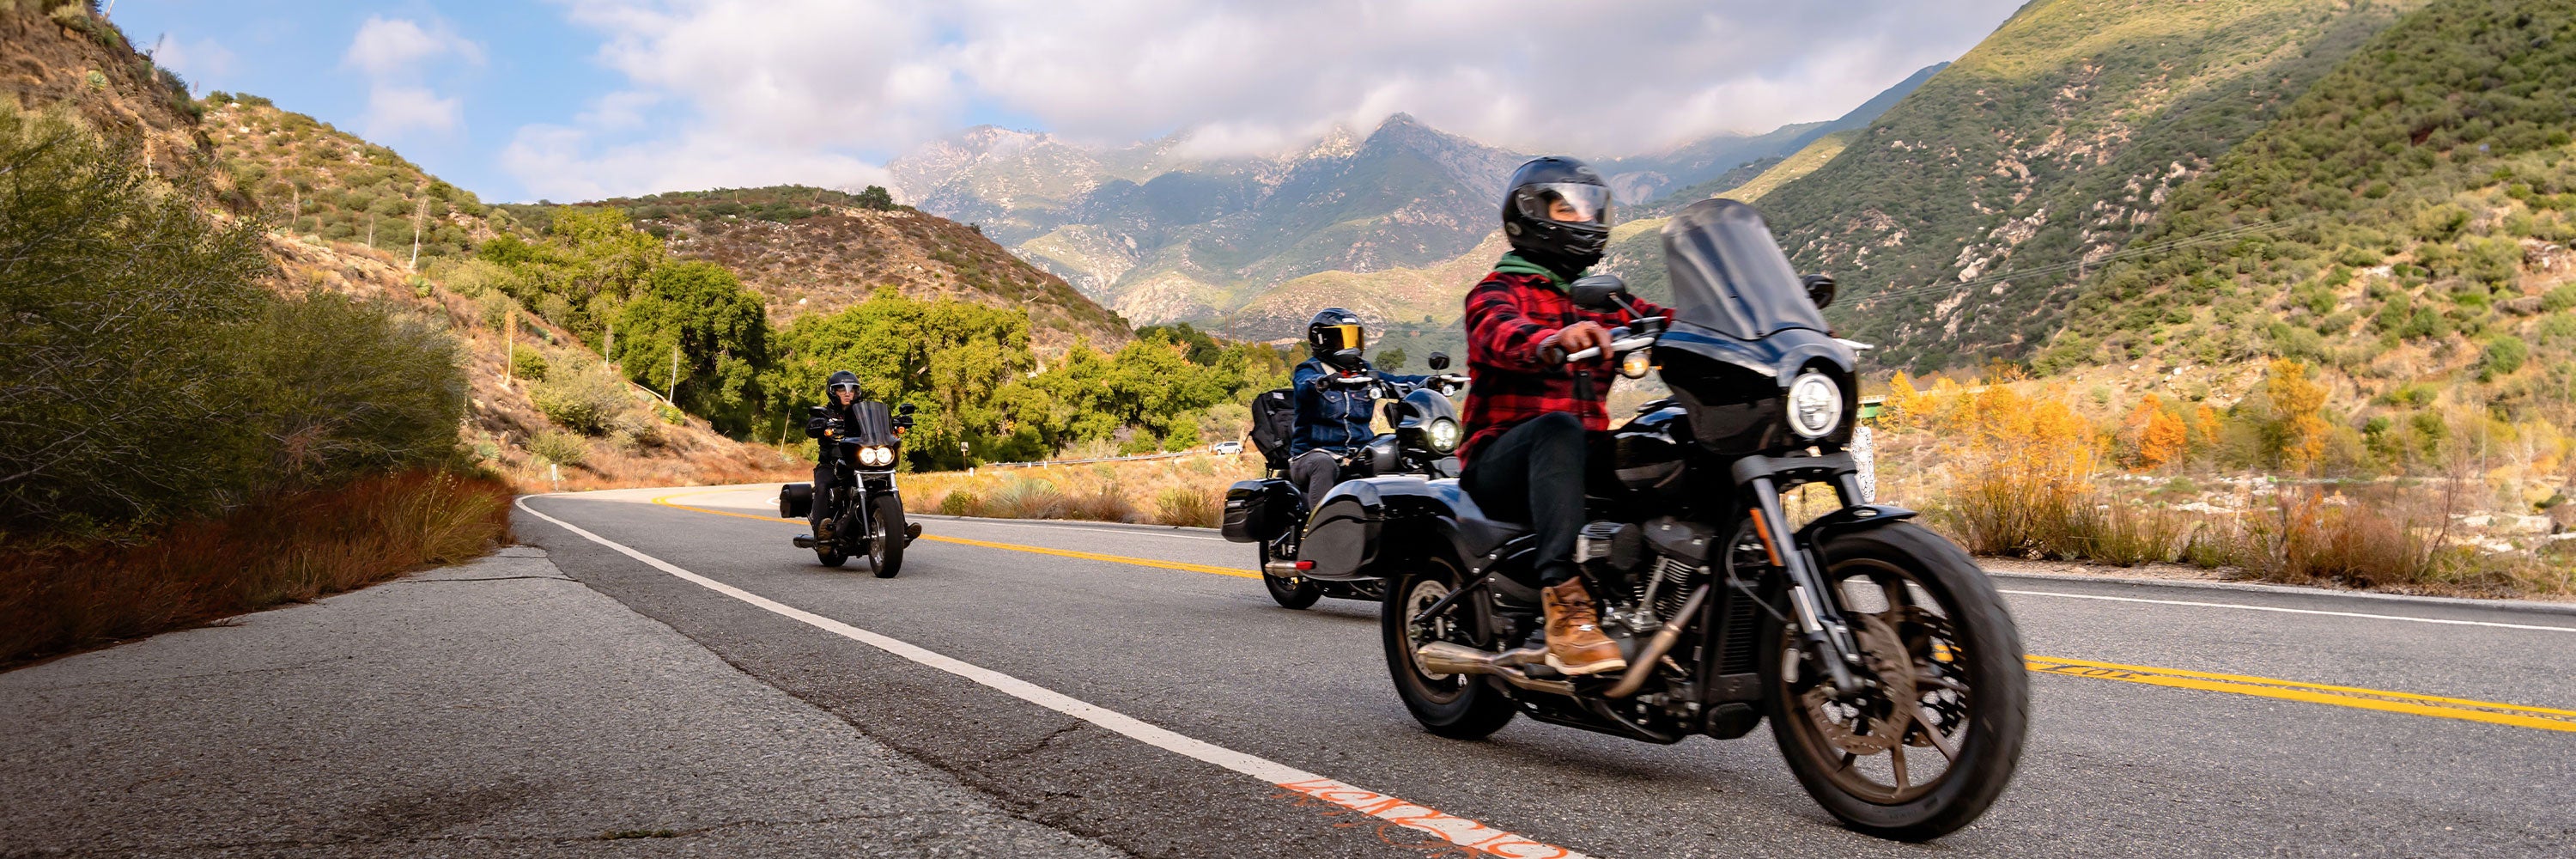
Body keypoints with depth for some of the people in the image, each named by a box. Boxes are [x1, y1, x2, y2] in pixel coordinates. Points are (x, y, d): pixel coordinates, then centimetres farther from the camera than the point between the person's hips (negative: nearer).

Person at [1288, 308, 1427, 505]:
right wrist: (1323, 381, -47)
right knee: (1325, 464, -37)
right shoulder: (1309, 370, 1)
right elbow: (1305, 386, -23)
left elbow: (1398, 383, 5)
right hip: (1314, 453, -5)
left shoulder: (1364, 372, 18)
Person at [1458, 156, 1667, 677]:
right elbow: (1501, 334, -21)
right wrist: (1551, 342, -45)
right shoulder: (1497, 291, 3)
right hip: (1501, 458, -6)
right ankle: (1564, 603, -48)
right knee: (1558, 427, -38)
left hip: (1584, 457, 6)